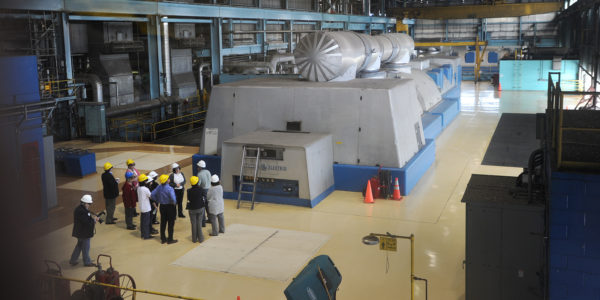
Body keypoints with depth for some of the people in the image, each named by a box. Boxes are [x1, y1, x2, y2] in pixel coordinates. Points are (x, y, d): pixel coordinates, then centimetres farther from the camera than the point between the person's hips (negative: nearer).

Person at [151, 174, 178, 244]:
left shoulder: (159, 187, -2)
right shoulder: (169, 188, -22)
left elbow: (152, 195, 1)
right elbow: (173, 198, -34)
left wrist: (158, 200, 8)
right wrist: (174, 203, -13)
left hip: (162, 206, 6)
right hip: (170, 206, -6)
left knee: (163, 223, 15)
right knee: (171, 223, 6)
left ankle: (163, 239, 23)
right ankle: (170, 239, 11)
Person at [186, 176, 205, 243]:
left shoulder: (189, 191, -14)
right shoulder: (200, 189, -11)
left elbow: (188, 201, -7)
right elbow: (203, 198, 0)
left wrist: (188, 209, 7)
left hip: (192, 209, -1)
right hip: (200, 208, 1)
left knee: (193, 224, 10)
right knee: (199, 223, 11)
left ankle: (194, 239, 16)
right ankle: (200, 238, 13)